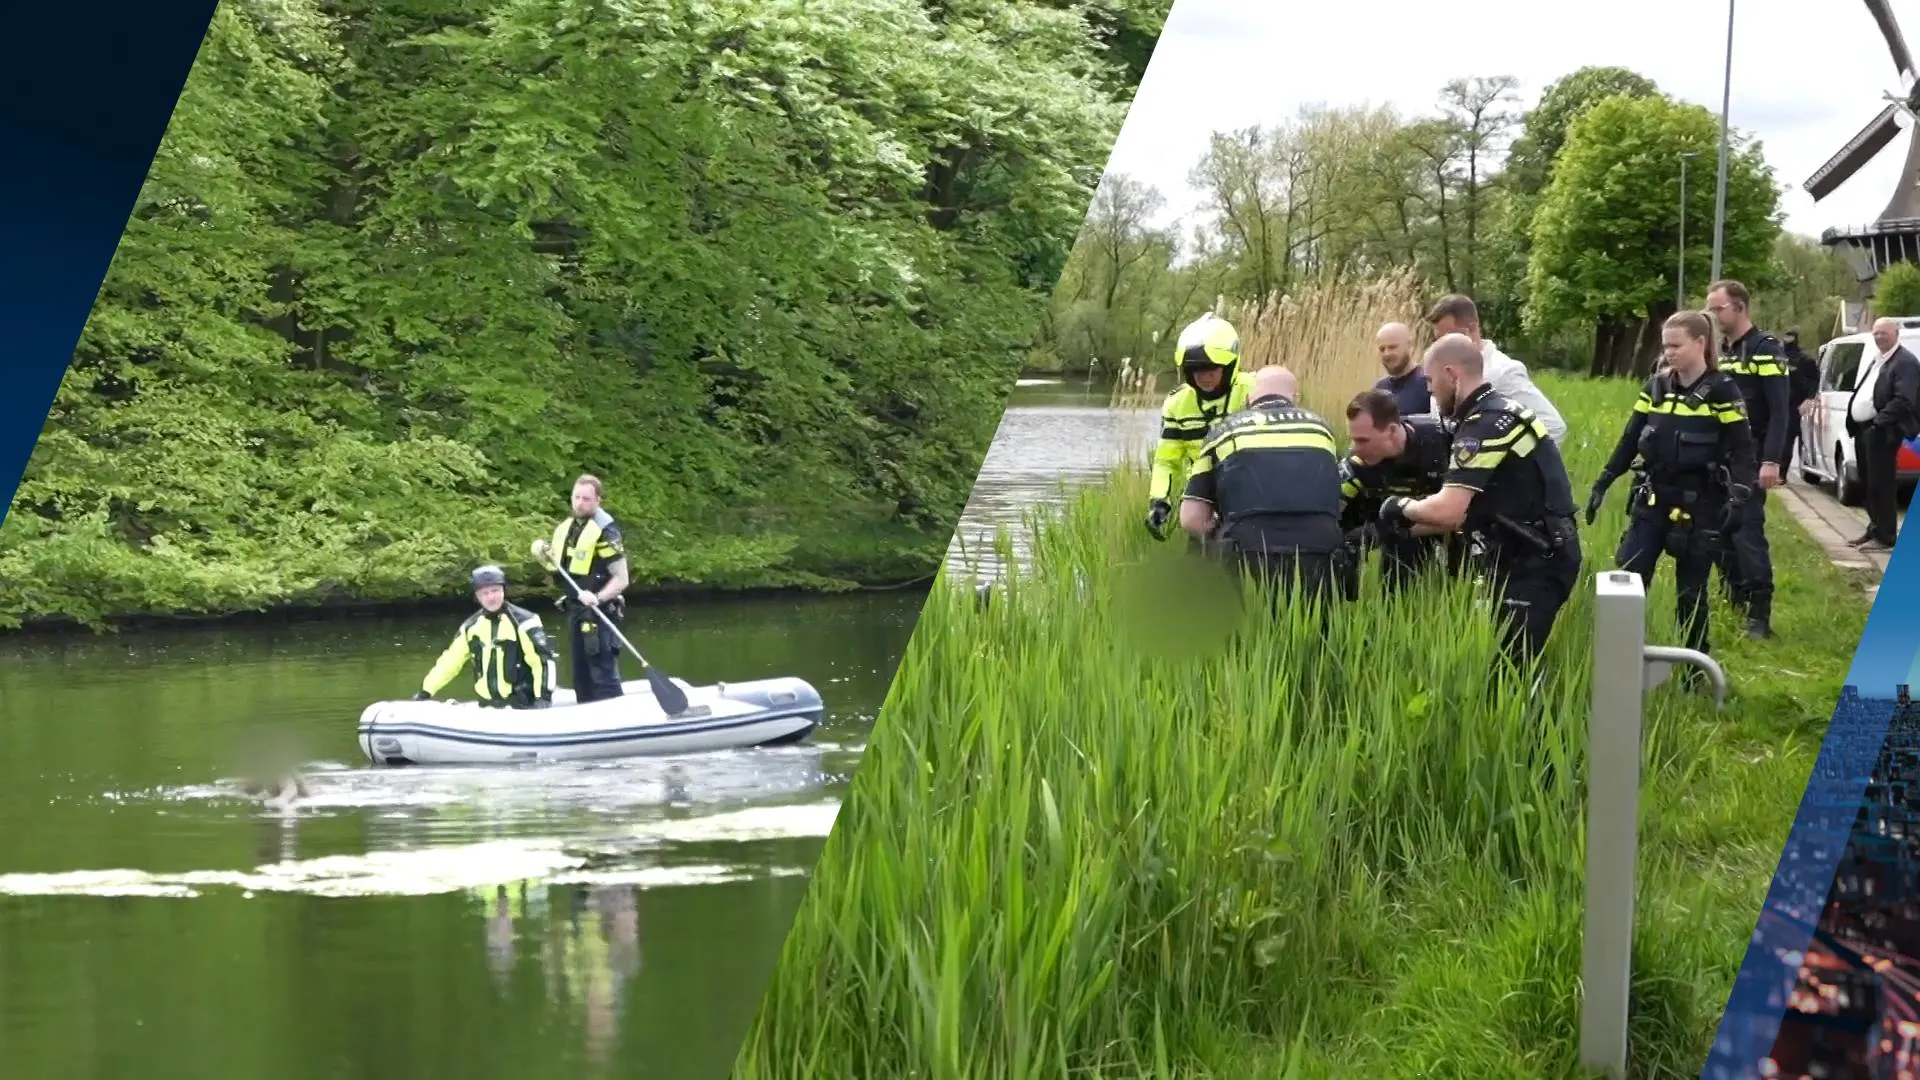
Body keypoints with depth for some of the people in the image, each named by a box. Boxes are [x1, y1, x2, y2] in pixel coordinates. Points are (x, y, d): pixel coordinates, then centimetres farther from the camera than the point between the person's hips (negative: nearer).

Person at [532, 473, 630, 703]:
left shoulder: (604, 531, -13)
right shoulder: (564, 528, 10)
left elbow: (621, 579, -15)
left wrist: (598, 598, -28)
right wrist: (543, 556, 2)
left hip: (599, 615, -8)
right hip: (575, 613, 8)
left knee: (603, 677, -12)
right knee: (581, 679, 14)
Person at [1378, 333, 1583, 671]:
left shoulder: (1484, 424, -17)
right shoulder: (1497, 413, 15)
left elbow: (1448, 511, -25)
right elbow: (1465, 512, 19)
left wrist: (1402, 507, -6)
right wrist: (1404, 528, 17)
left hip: (1535, 563, -10)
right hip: (1537, 556, 10)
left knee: (1507, 669, -11)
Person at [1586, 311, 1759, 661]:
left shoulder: (1721, 391, -8)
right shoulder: (1657, 386, 7)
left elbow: (1742, 449, -11)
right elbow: (1630, 439, 12)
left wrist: (1738, 496, -26)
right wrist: (1602, 484, 8)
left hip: (1699, 503, -5)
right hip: (1654, 497, 5)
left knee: (1691, 589, 3)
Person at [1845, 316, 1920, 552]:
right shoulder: (1876, 361, 21)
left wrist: (1879, 422, -23)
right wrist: (1853, 420, 11)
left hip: (1881, 432, -10)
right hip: (1863, 429, 10)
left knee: (1881, 485, -7)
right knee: (1868, 484, 15)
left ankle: (1885, 537, -4)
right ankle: (1875, 529, 25)